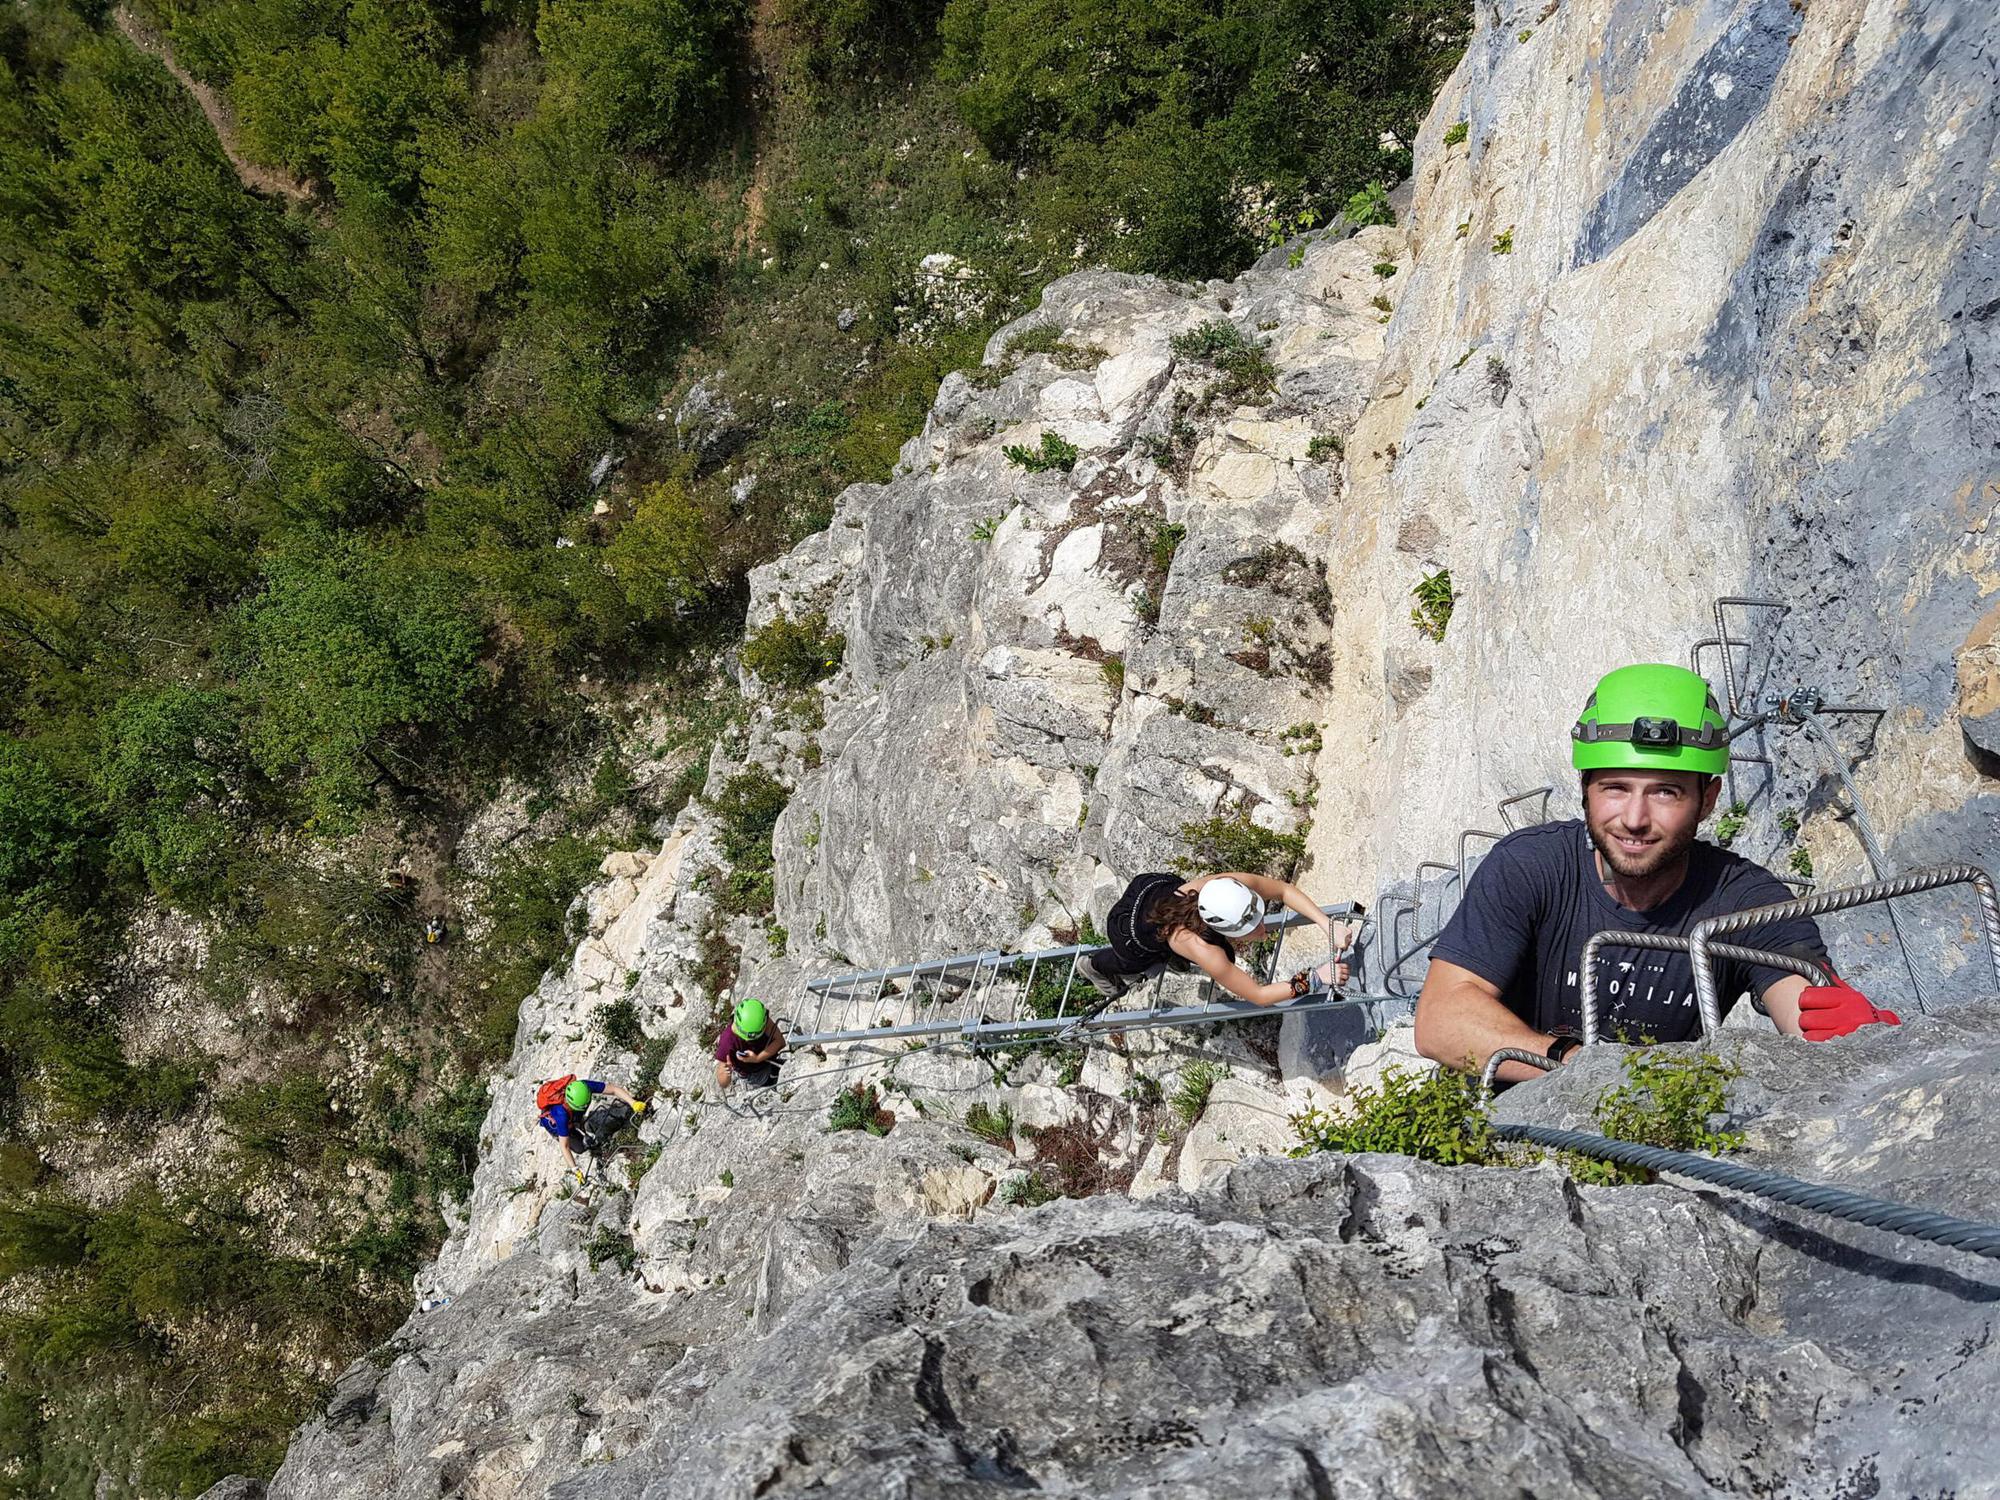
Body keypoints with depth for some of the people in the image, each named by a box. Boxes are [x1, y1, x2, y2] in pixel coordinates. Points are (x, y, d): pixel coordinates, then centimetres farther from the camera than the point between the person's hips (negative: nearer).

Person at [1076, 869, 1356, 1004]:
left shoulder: (1235, 885, -36)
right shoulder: (1204, 952, -45)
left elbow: (1284, 890, -19)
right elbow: (1258, 995, -35)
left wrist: (1328, 926, -29)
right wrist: (1315, 977, -38)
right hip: (1129, 935, -4)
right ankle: (1095, 965, 56)